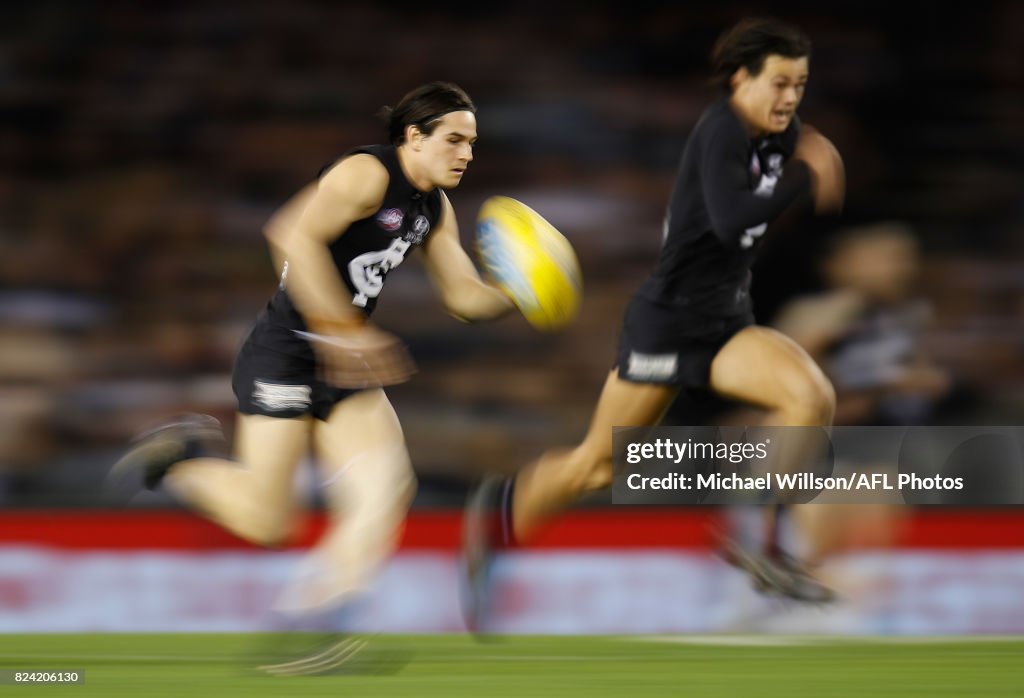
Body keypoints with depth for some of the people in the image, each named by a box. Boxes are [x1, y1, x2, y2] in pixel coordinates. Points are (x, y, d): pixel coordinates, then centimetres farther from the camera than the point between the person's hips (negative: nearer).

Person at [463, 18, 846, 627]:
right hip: (668, 319, -6)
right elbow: (730, 220, -37)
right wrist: (803, 179, -31)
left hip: (728, 323, 6)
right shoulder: (723, 131, -21)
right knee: (600, 464, 6)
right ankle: (502, 512, 33)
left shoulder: (781, 135, 2)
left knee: (813, 398, -21)